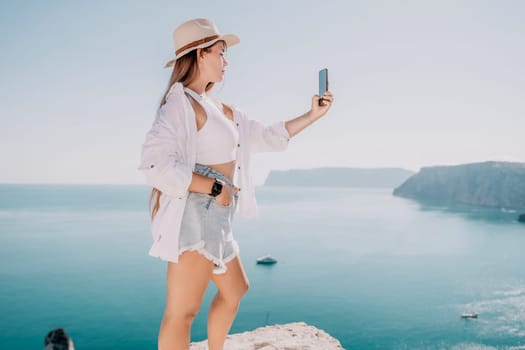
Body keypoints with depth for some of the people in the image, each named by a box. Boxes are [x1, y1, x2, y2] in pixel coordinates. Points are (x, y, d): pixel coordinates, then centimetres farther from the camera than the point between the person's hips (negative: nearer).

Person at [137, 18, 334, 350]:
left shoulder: (221, 109, 15)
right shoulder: (181, 103, -13)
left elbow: (266, 136, 22)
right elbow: (155, 164, -26)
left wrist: (312, 116, 20)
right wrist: (216, 188, -21)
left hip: (215, 218, 10)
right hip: (194, 214, -10)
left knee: (235, 290, 24)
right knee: (182, 311, -5)